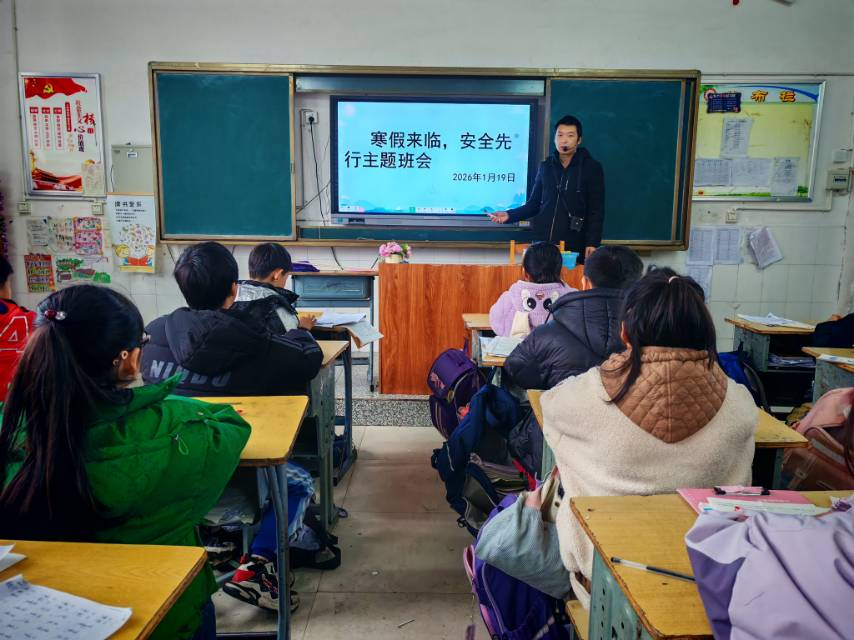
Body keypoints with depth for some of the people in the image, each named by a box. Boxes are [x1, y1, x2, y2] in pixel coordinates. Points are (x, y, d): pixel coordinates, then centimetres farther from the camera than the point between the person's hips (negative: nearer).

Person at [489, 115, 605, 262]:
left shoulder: (591, 168, 0)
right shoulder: (545, 167, 10)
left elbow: (596, 211, -2)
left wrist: (593, 243, -12)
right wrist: (509, 215, -1)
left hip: (573, 246, -3)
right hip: (542, 243, 3)